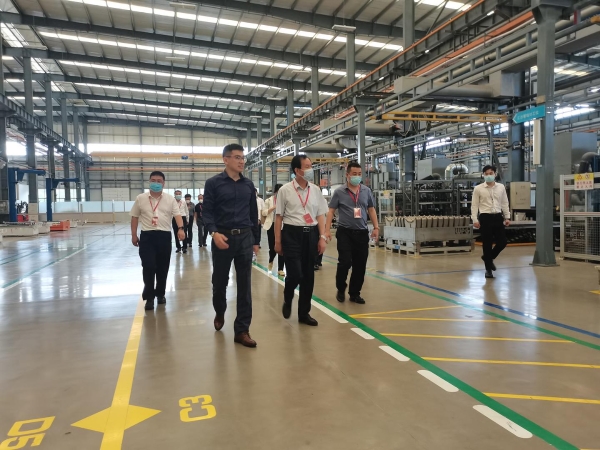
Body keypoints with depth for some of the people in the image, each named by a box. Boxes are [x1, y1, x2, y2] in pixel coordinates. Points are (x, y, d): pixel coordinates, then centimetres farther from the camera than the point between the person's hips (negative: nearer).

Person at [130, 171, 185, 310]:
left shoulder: (170, 199, 3)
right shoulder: (140, 198, 5)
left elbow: (177, 215, -6)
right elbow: (135, 217, 10)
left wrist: (180, 228, -24)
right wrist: (134, 235, 6)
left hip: (164, 236, 1)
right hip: (147, 236, -1)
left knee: (163, 267, 8)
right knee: (148, 266, -5)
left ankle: (160, 293, 26)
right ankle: (149, 297, 6)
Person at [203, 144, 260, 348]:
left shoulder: (248, 185, 9)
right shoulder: (213, 183, -2)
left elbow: (253, 214, 13)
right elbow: (207, 211, -4)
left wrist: (255, 240, 13)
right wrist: (214, 232, -21)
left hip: (245, 237, 3)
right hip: (223, 237, -2)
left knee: (244, 285, 1)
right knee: (220, 280, 13)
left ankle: (242, 330, 9)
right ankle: (219, 313, 42)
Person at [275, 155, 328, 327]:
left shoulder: (315, 190, 7)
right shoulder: (285, 190, -4)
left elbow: (320, 216, 10)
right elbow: (279, 217, -1)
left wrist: (322, 237, 1)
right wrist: (278, 241, -3)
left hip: (311, 234, 4)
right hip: (292, 234, -4)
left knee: (308, 275, 9)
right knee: (295, 274, -9)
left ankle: (304, 313, 24)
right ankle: (287, 301, 25)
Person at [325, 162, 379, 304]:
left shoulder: (367, 191, 7)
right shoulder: (339, 192, -1)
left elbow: (371, 210, 14)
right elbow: (331, 211, 0)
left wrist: (376, 227, 7)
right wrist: (327, 229, -8)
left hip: (362, 232, 3)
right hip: (345, 232, -3)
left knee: (360, 265, 6)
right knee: (345, 262, -6)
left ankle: (355, 293, 21)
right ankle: (341, 289, 19)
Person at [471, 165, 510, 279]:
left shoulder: (501, 187, 8)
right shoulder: (478, 188, -1)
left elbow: (505, 203, 12)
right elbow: (474, 205, -2)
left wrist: (507, 217, 7)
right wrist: (475, 220, -10)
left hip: (498, 217, 3)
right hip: (485, 218, -3)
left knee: (502, 242, 2)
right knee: (487, 244, 1)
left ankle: (488, 257, 31)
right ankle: (488, 269, 14)